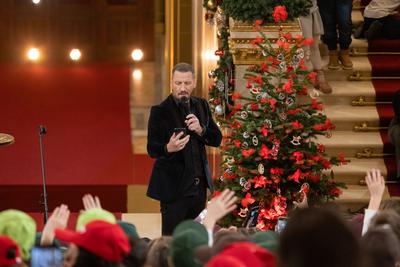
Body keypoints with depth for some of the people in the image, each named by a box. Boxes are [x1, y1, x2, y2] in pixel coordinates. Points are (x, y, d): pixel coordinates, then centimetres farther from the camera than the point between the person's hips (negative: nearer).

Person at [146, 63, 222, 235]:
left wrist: (200, 130, -12)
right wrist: (168, 148, -32)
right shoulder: (160, 111, -7)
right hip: (173, 186, -5)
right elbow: (152, 149, -10)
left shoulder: (201, 106, 8)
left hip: (199, 184, 5)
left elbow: (217, 140, 8)